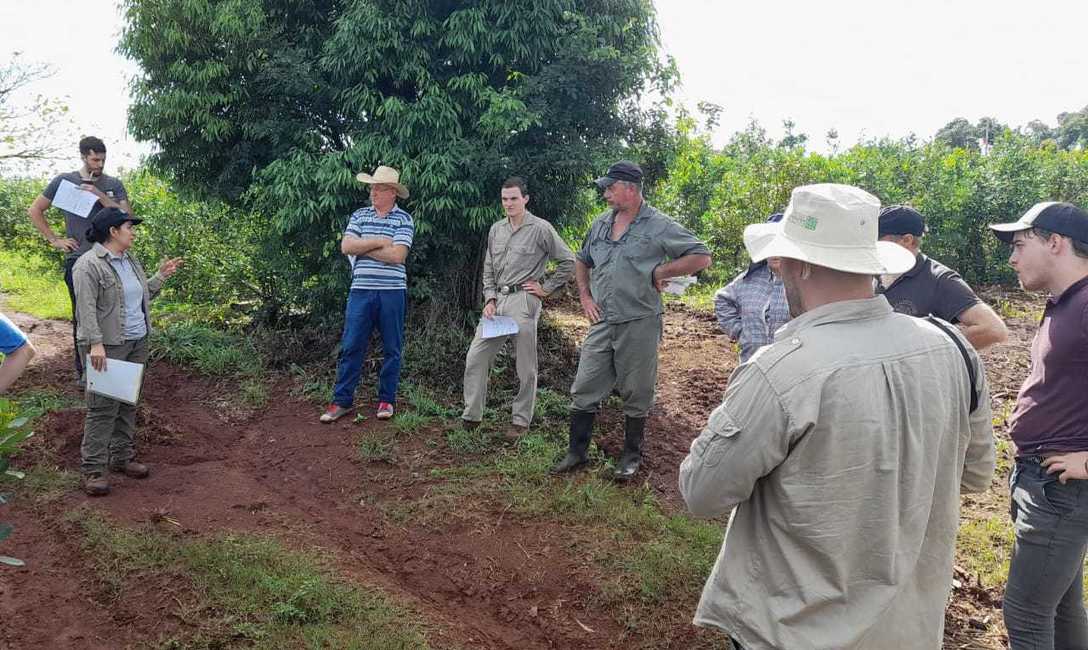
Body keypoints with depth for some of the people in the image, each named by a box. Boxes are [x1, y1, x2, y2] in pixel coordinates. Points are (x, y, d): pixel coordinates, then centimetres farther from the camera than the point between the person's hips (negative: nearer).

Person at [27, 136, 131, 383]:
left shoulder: (114, 184, 8)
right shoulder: (64, 181, 4)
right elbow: (34, 210, 10)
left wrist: (100, 195, -13)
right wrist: (54, 239, 3)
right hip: (78, 259, -1)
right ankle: (83, 370, 13)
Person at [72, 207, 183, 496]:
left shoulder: (130, 261, 14)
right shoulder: (88, 264, -13)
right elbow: (86, 308, -20)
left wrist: (161, 276, 16)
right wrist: (96, 343, -27)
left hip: (137, 343, 8)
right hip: (107, 346, -8)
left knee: (128, 403, 13)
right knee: (103, 407, -7)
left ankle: (122, 457, 23)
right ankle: (93, 469, -1)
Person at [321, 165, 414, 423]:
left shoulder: (404, 219, -1)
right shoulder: (359, 216, 10)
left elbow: (397, 255, -14)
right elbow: (346, 246, -2)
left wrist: (361, 247, -7)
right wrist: (379, 242, -10)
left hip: (392, 291, -2)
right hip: (361, 290, 2)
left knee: (392, 348, 6)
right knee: (351, 346, 2)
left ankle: (387, 400, 17)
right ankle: (342, 400, 9)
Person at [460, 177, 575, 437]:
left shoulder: (540, 228, -4)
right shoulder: (496, 229, 13)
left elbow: (568, 261, -3)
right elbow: (488, 269, 17)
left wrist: (546, 288, -3)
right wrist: (490, 299, 5)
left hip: (523, 301, -6)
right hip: (497, 300, 6)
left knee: (525, 367, 2)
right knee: (475, 357, 2)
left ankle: (521, 421, 13)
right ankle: (471, 416, 10)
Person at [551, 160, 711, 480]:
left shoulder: (659, 226, -8)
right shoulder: (601, 223, 10)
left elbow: (702, 257, -9)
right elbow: (582, 261, 25)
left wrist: (660, 271, -11)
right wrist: (585, 296, 11)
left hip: (639, 324, -5)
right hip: (602, 322, 5)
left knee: (636, 395, 8)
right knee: (583, 390, 7)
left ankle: (632, 455, 25)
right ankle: (577, 452, 21)